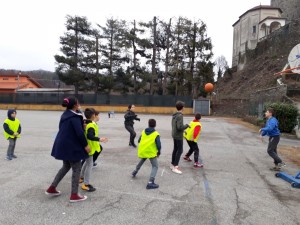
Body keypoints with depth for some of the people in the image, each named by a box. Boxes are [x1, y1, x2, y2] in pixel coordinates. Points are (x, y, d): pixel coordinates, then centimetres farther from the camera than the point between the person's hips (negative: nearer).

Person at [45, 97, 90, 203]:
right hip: (71, 146, -9)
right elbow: (79, 133, -23)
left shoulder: (65, 115, 11)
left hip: (63, 145, 9)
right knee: (76, 169, 2)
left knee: (66, 167, 24)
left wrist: (81, 125, 9)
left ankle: (52, 188, 27)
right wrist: (86, 145, -13)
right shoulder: (74, 117, -18)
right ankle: (74, 195, 9)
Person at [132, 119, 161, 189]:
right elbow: (158, 145, -13)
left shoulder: (143, 132, 5)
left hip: (142, 151, 5)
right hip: (151, 152, -5)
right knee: (155, 166, 1)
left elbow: (139, 141, 13)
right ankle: (150, 183, -12)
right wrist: (158, 152, 4)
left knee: (141, 161, 34)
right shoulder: (156, 134, -9)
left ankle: (135, 172, 51)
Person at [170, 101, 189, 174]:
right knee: (180, 150, -3)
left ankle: (172, 164, 25)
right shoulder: (180, 116, -21)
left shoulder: (174, 115, 7)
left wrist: (183, 131, 21)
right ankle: (175, 167, 0)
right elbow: (179, 127, -26)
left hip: (174, 135, 9)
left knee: (175, 149, 16)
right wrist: (186, 125, -9)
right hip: (179, 136, -9)